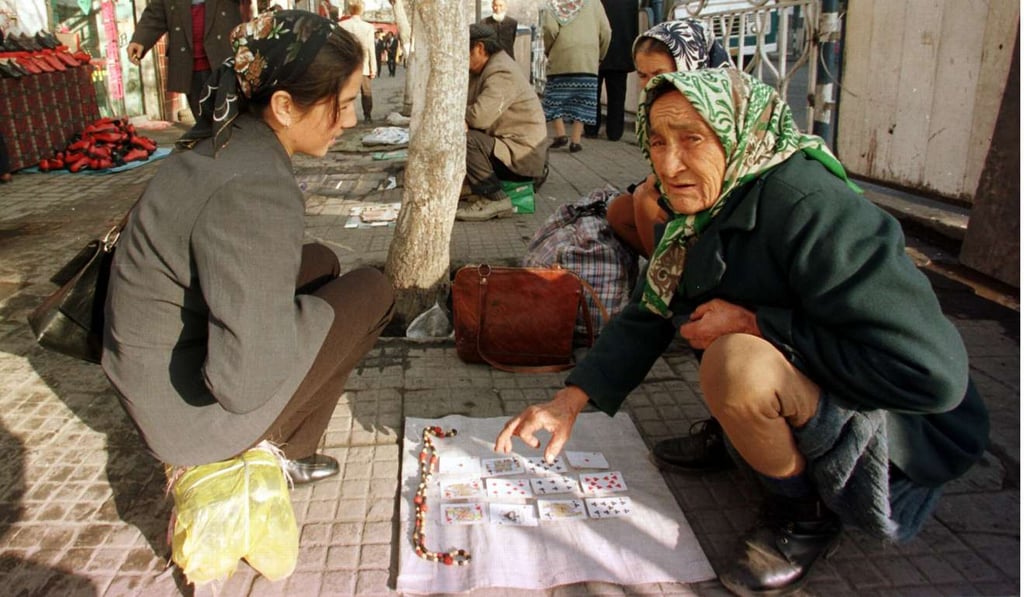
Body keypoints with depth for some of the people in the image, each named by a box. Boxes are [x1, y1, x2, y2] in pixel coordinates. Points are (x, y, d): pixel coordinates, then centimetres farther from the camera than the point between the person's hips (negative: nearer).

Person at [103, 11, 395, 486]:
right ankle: (281, 450, 9)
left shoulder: (222, 141, -2)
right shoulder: (255, 190, -30)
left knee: (322, 263, 19)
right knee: (372, 292, -2)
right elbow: (244, 383, -31)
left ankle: (276, 443, 19)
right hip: (190, 408, -8)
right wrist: (318, 312, -15)